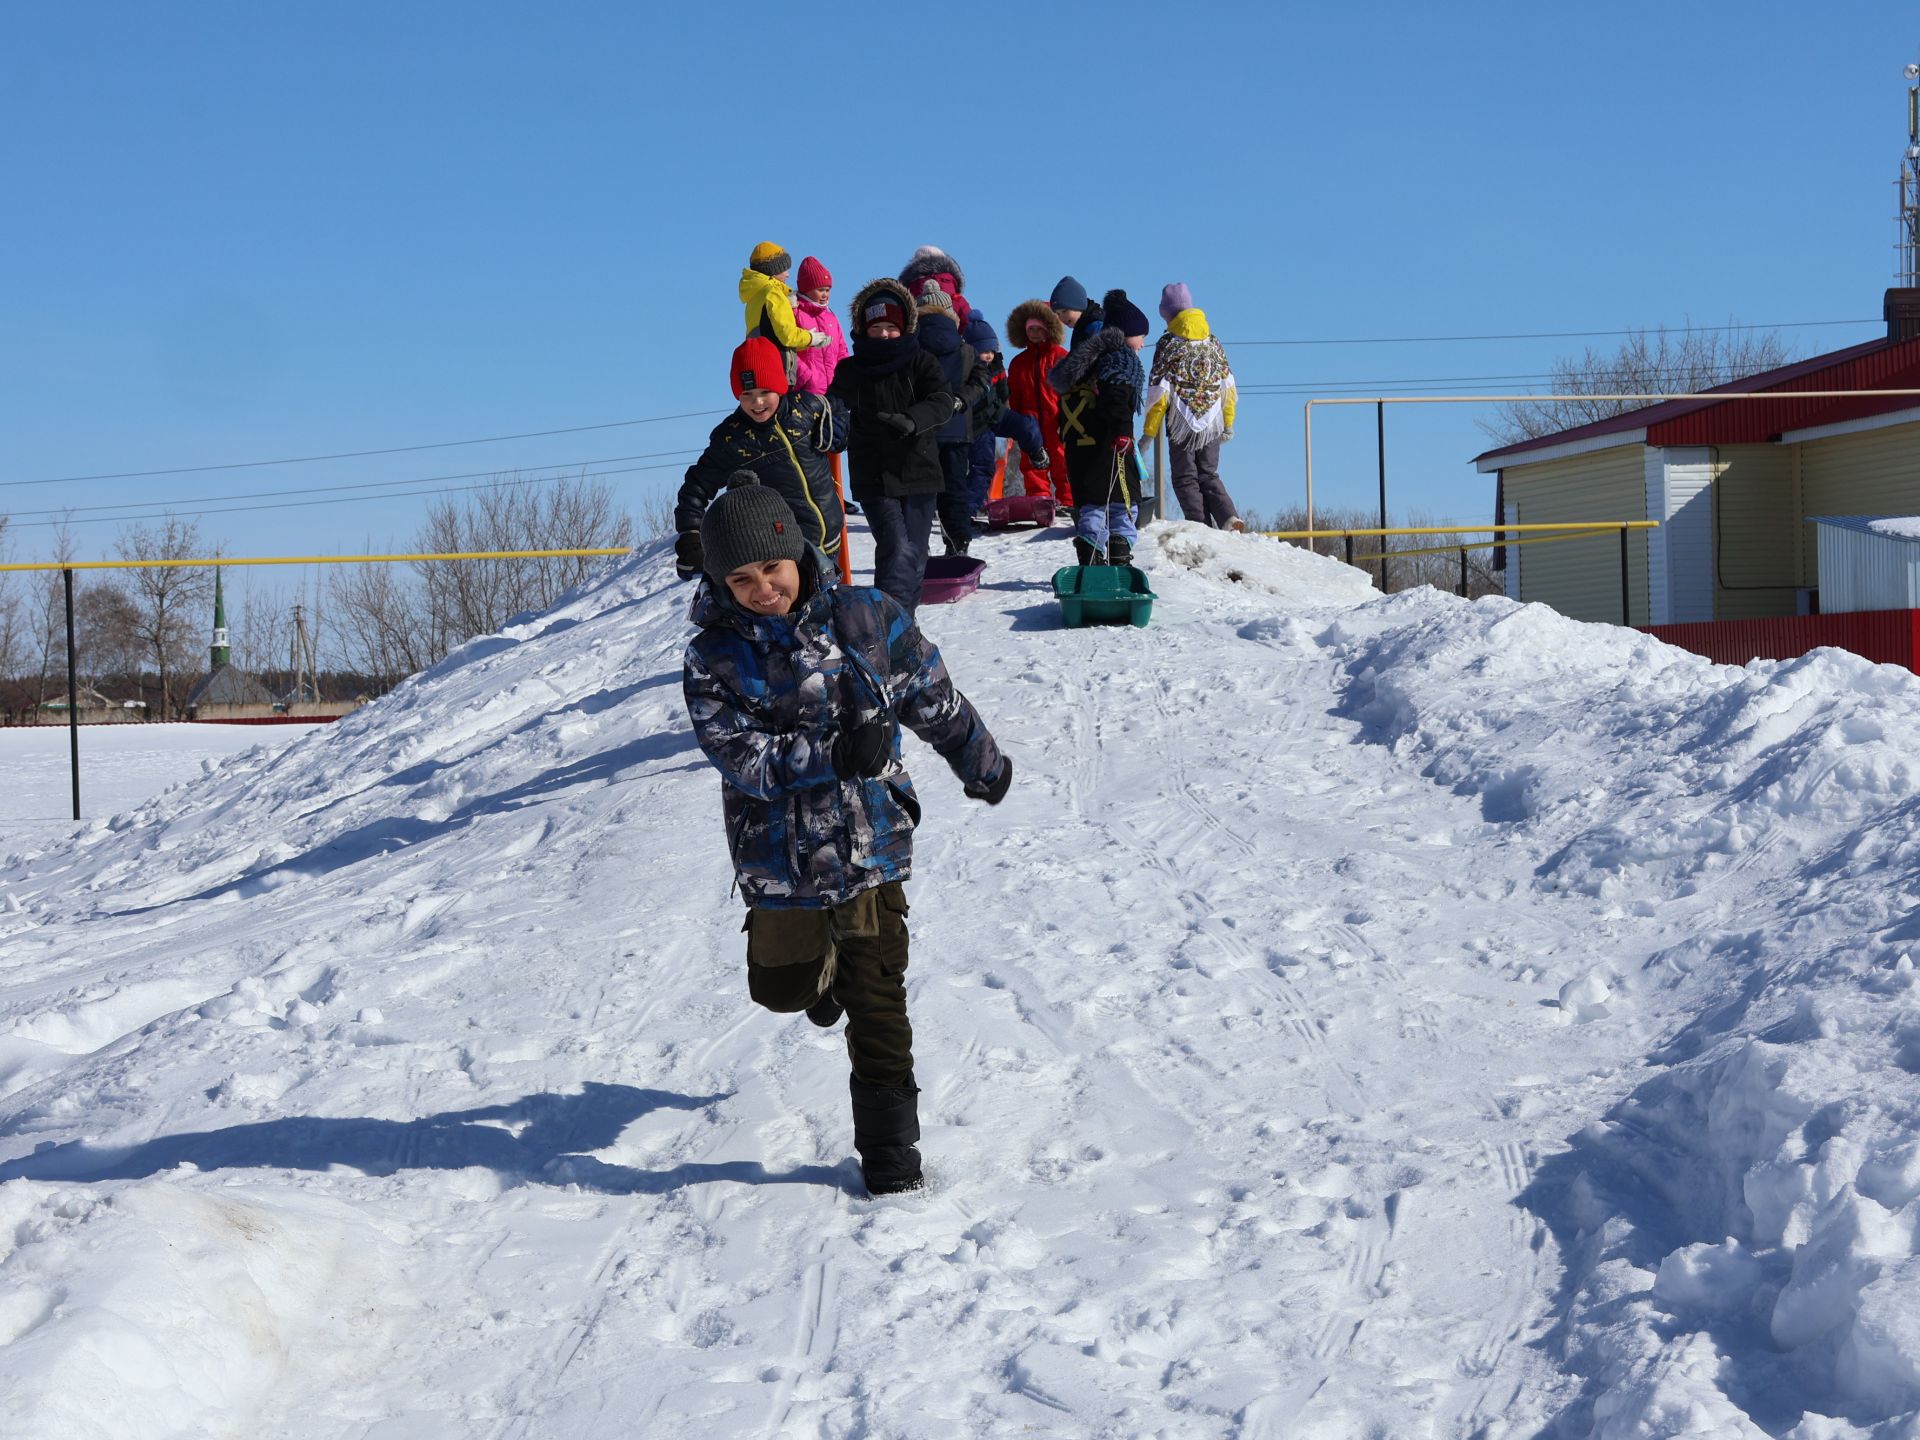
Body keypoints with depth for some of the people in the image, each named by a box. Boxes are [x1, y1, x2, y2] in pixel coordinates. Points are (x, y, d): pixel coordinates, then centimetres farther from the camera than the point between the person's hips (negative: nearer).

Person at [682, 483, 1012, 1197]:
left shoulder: (867, 618, -7)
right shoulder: (714, 659, -11)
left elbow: (936, 701, 7)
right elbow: (745, 760, -19)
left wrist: (982, 765, 20)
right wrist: (836, 755, -30)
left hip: (871, 847, -1)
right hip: (780, 862, 1)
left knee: (875, 1001, -3)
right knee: (780, 988, 22)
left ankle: (890, 1147, 10)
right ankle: (823, 963, 57)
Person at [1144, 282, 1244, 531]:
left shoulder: (1168, 344, -6)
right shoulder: (1212, 342, 7)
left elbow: (1159, 392, -8)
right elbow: (1228, 386, 11)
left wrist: (1148, 433, -4)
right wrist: (1229, 424, 21)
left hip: (1182, 425, -4)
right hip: (1212, 424, 4)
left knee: (1185, 478, 4)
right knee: (1209, 475, 13)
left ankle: (1201, 527, -7)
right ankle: (1228, 517, -8)